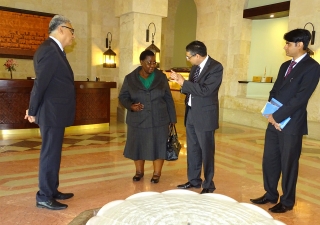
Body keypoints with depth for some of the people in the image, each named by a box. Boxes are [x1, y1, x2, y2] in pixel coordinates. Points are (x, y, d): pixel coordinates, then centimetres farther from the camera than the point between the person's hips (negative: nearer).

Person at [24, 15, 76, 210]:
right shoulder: (49, 50, -17)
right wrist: (33, 111, -11)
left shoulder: (55, 50, 16)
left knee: (53, 154, 16)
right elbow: (40, 83, -18)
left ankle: (52, 191, 28)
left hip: (55, 112, 10)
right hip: (51, 113, -10)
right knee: (50, 154, -1)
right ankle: (44, 197, 11)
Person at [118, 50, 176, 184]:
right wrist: (131, 106, -18)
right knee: (138, 146, 9)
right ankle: (139, 171, 29)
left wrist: (172, 118, 2)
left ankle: (157, 173, 20)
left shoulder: (161, 77, -1)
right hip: (138, 120, 0)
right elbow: (123, 97, 2)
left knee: (158, 146, 4)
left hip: (159, 120, 0)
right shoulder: (130, 78, -3)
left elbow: (168, 99, 3)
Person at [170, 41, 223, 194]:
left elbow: (205, 90, -25)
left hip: (204, 115, -8)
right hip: (191, 113, 8)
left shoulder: (215, 67, -14)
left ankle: (208, 185, 20)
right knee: (192, 149, 15)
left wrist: (183, 82, -21)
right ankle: (193, 180, 30)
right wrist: (180, 81, -4)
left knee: (206, 151, 4)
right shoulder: (195, 67, 9)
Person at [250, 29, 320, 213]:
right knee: (269, 160, 14)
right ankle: (270, 195, 31)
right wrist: (272, 115, -3)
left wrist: (277, 117, -16)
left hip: (291, 124, -7)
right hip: (275, 121, 7)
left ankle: (287, 201, 23)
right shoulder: (285, 66, 14)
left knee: (288, 164, 5)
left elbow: (300, 98, -19)